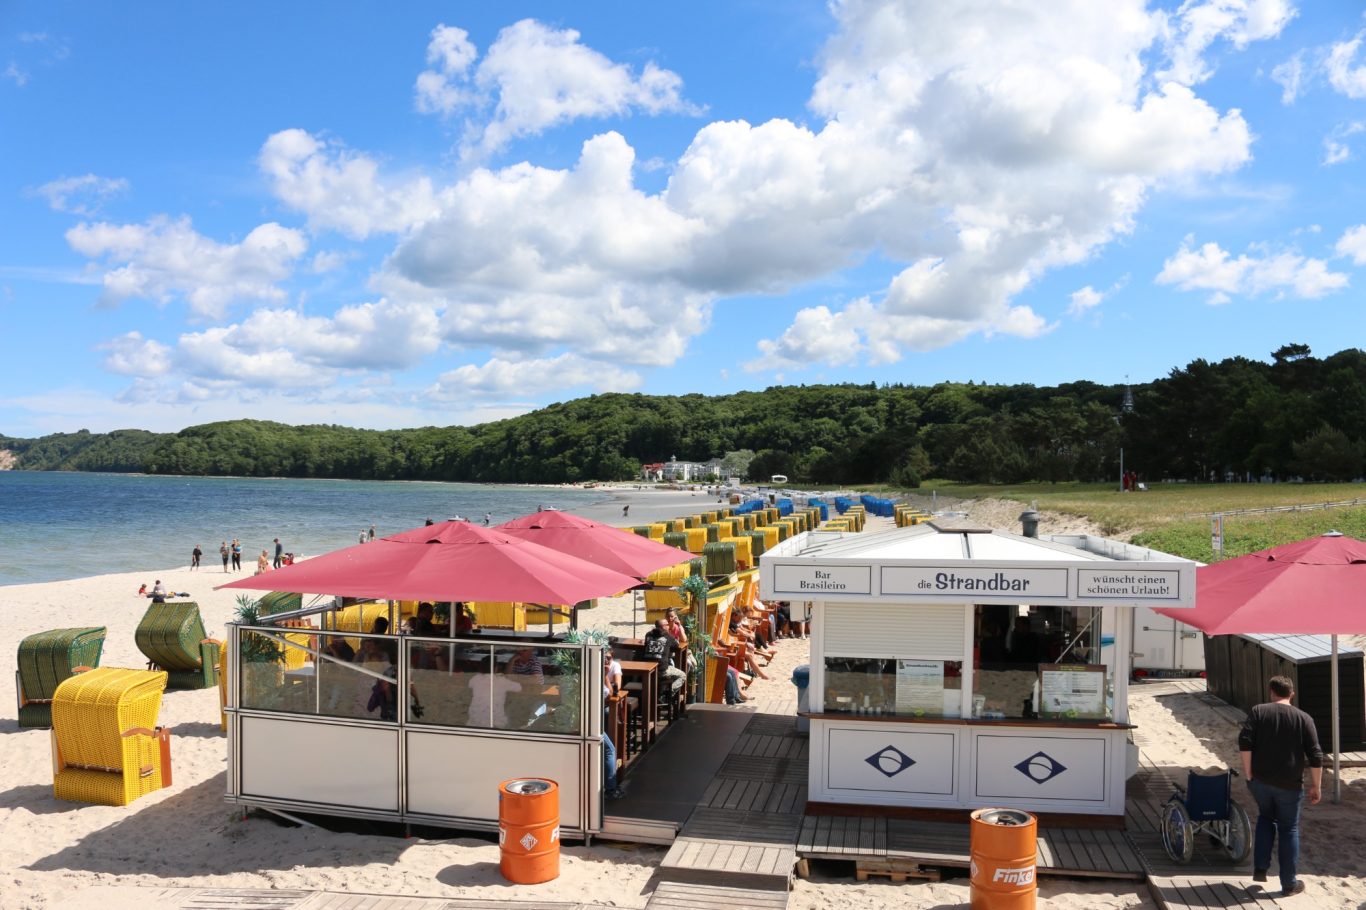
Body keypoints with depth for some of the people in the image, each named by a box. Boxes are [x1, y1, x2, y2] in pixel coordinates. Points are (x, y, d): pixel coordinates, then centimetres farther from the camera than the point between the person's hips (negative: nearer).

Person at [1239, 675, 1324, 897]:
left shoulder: (1258, 712, 0)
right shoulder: (1304, 719, 0)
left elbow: (1244, 741, -11)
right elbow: (1315, 756, -3)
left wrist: (1248, 772, -5)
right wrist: (1316, 786, 5)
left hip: (1259, 779, 1)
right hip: (1289, 785, -1)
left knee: (1266, 817, 24)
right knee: (1289, 830, 12)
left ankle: (1260, 868, 16)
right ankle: (1289, 884, 17)